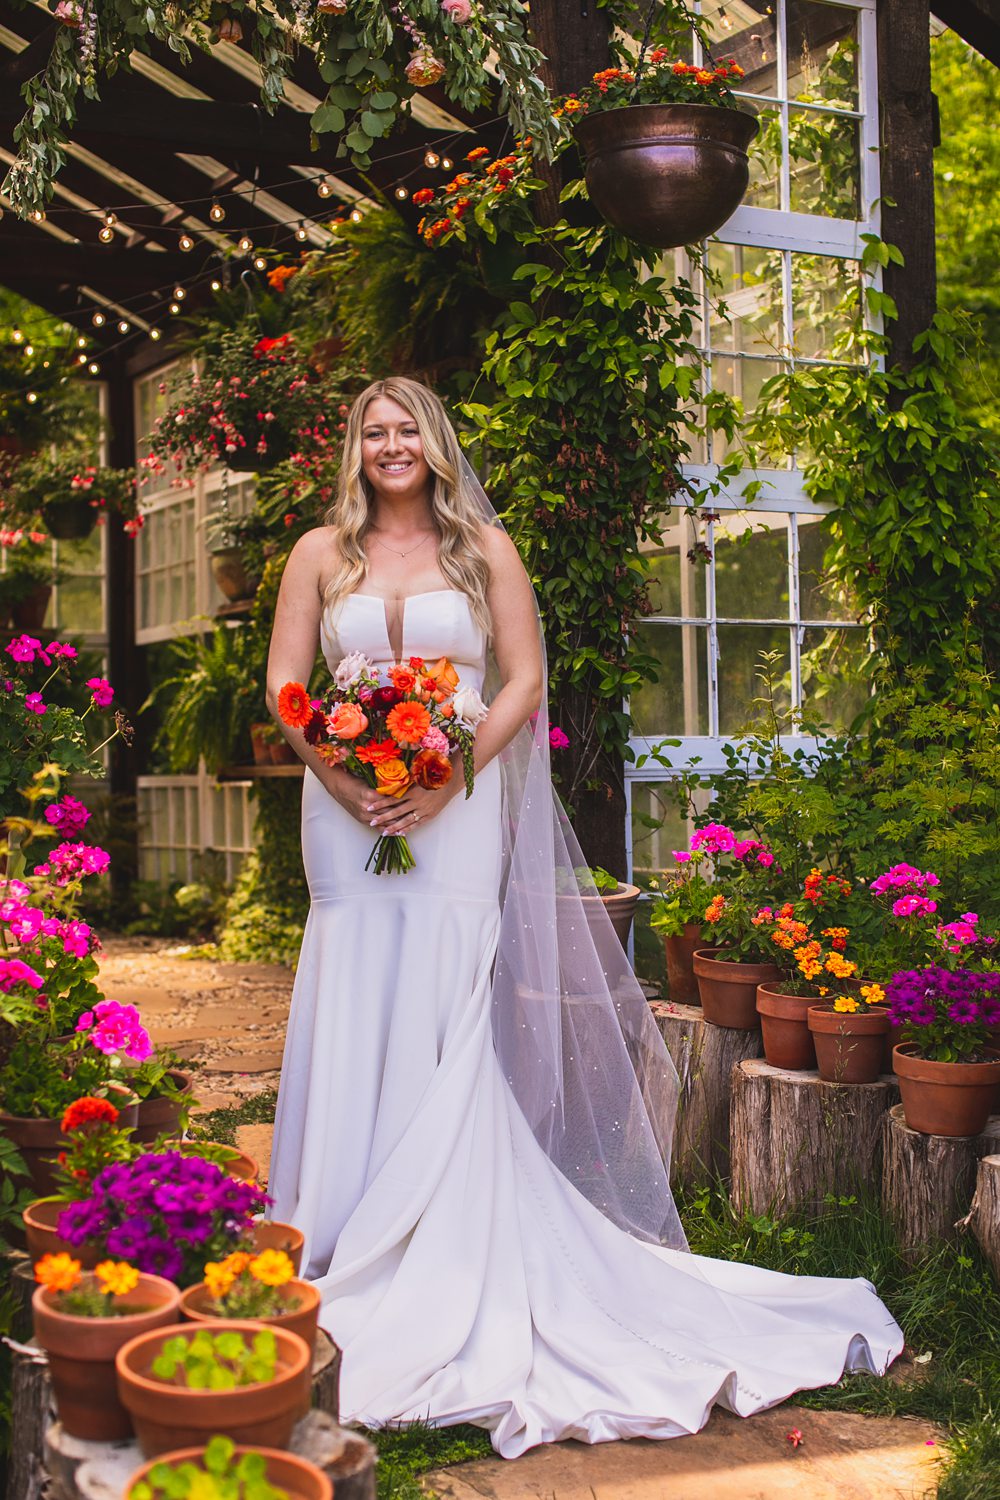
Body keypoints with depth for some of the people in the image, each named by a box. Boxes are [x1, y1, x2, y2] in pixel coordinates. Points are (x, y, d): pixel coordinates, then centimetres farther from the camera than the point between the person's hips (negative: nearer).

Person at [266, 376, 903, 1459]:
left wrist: (444, 779, -10)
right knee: (353, 1013, 1)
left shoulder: (483, 547, 8)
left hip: (456, 811, -1)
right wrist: (346, 781, -8)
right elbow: (283, 685, 6)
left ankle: (440, 1254, 6)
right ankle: (343, 1238, 13)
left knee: (444, 1014, -3)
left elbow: (522, 682, 2)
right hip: (346, 809, 1)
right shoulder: (321, 553, 11)